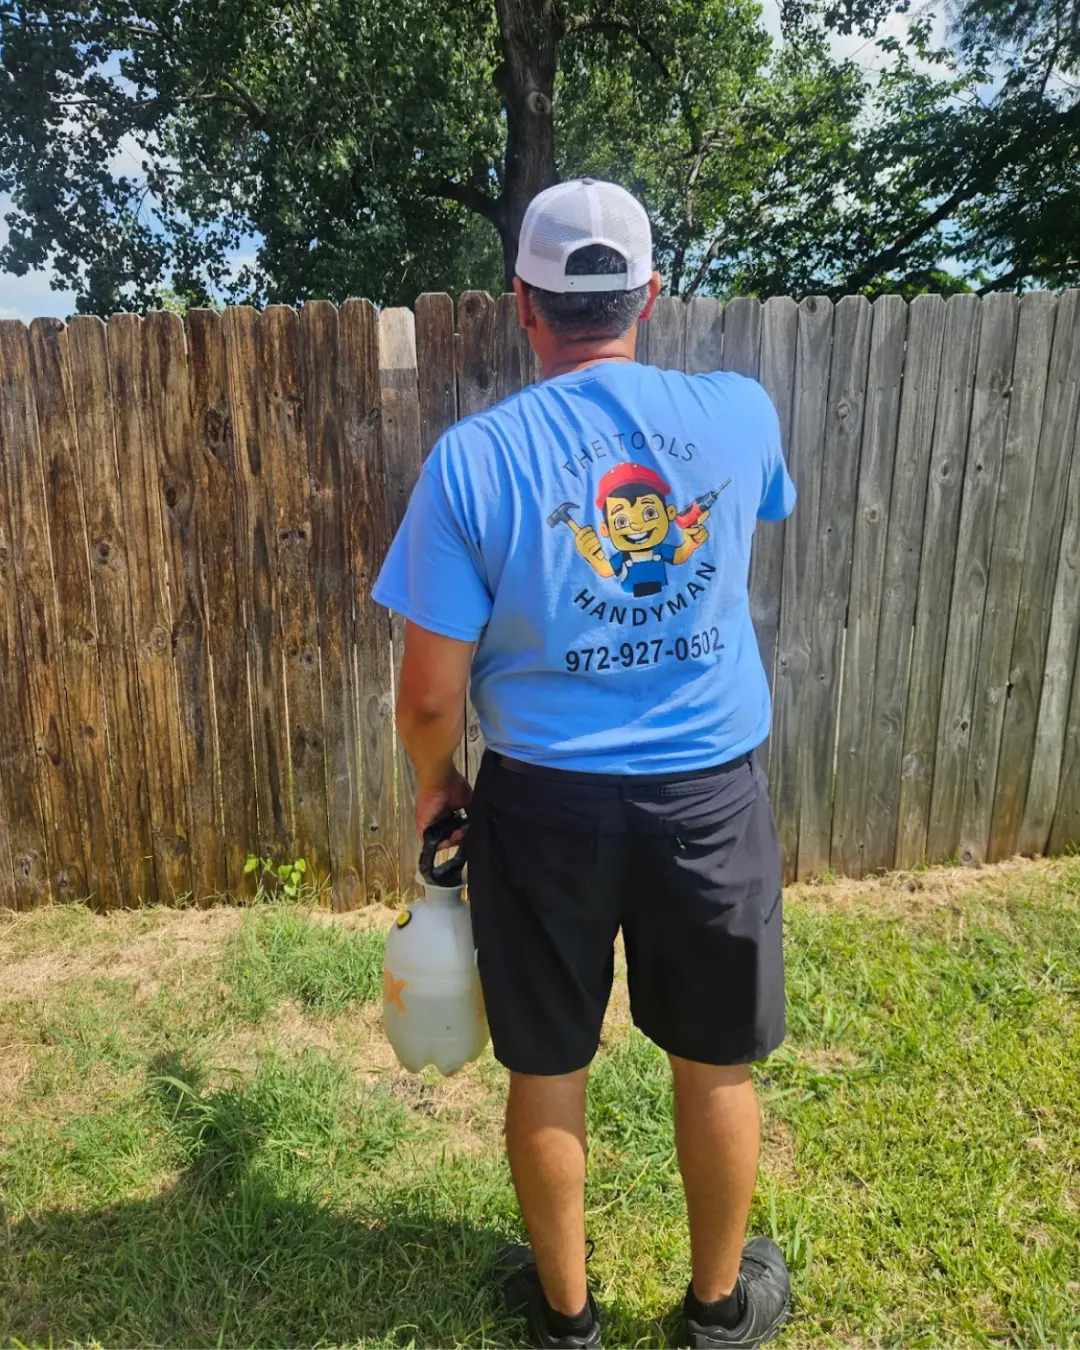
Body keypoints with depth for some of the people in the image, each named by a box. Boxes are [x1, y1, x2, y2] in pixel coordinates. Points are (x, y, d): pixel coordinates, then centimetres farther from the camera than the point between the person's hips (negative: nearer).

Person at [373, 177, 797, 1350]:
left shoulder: (475, 456, -12)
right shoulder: (740, 413, -4)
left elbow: (432, 694, -13)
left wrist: (433, 786, 9)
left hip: (546, 805, -1)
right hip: (710, 798, 2)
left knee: (548, 1071, 19)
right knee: (716, 1067, 21)